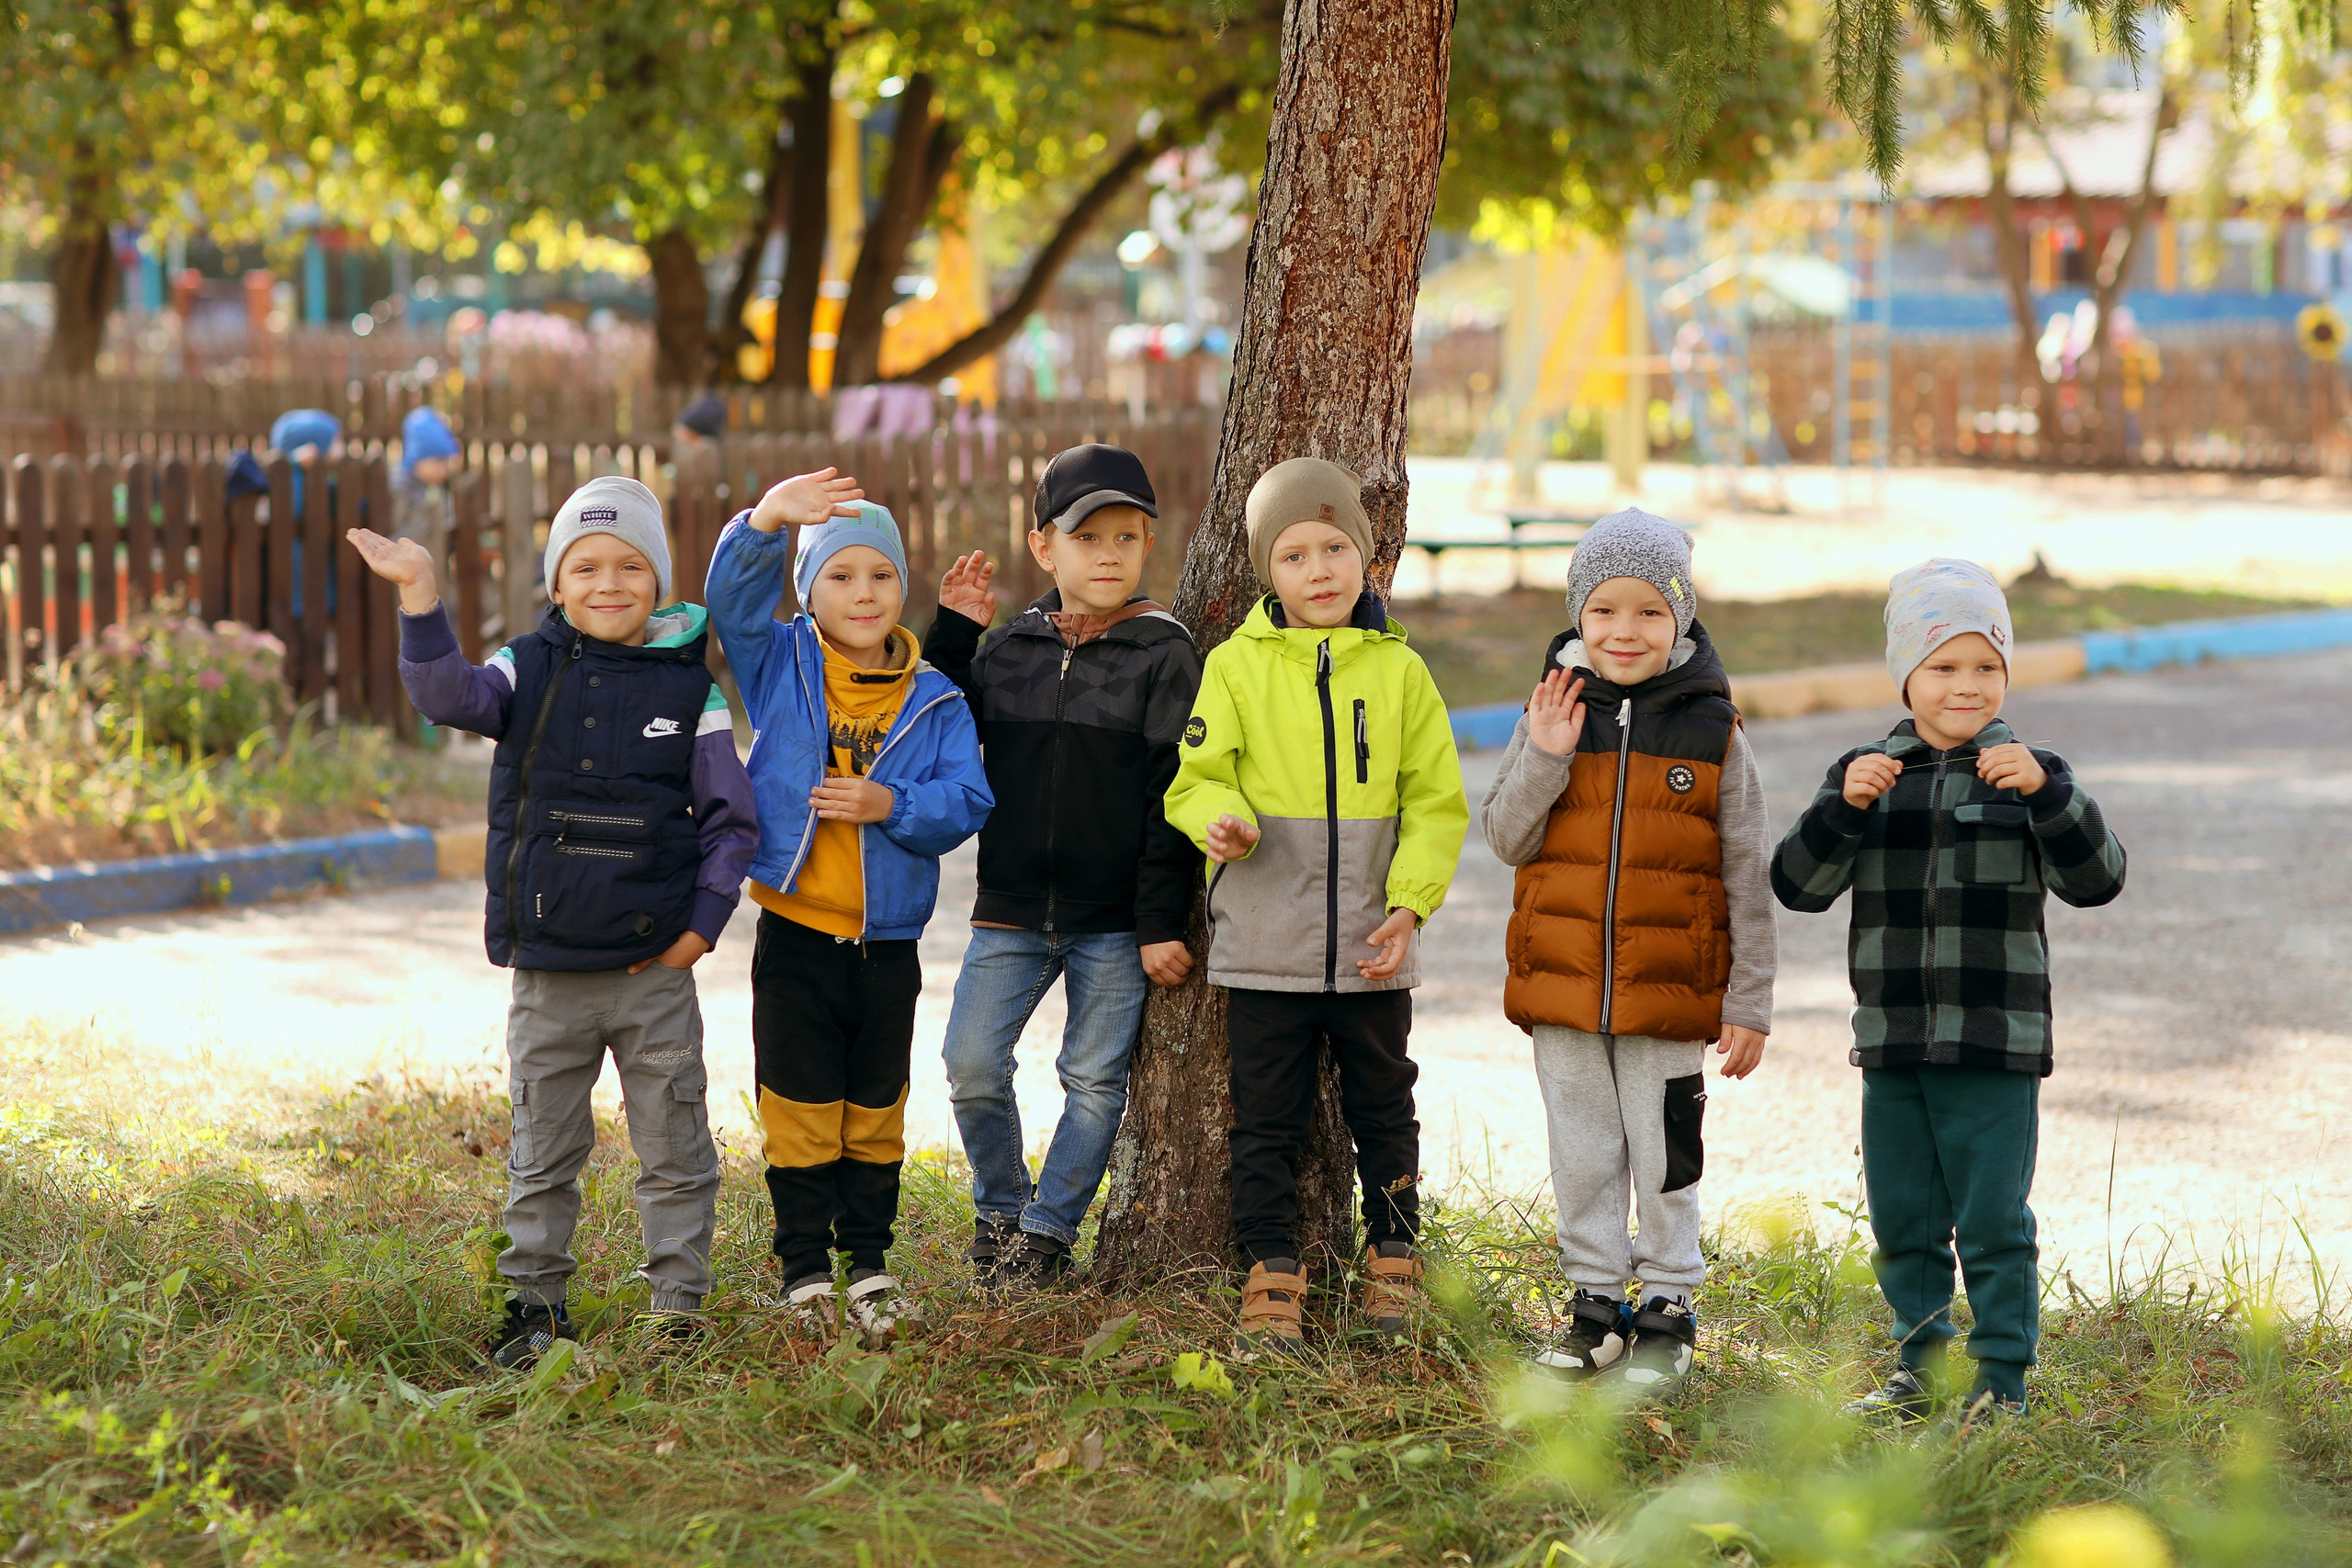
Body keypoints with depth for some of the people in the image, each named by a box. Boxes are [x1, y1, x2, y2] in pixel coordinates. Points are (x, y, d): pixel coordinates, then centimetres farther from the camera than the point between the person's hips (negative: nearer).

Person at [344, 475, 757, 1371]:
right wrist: (420, 601, -29)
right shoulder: (529, 671, 2)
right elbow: (447, 695, -16)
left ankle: (680, 1310, 14)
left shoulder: (690, 691, 0)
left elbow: (731, 819, 4)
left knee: (674, 1152, 5)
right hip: (549, 972, 1)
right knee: (543, 1153, 10)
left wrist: (703, 923, -4)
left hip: (655, 972, -1)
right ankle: (534, 1304, 21)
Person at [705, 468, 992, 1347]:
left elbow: (966, 803, -5)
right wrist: (766, 522, -32)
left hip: (887, 944, 1)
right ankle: (804, 1270, 13)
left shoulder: (935, 704, 2)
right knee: (800, 1109, 3)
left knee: (875, 1110, 10)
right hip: (795, 939, -1)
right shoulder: (779, 667, 0)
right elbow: (733, 598, -15)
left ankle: (869, 1261, 22)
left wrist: (890, 805, -22)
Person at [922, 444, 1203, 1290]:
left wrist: (1161, 924, -11)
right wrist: (953, 630, 4)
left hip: (1116, 918, -3)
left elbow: (1171, 798, -7)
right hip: (1011, 908, 3)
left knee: (1095, 1078, 5)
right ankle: (999, 1205, 21)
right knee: (971, 1065, -2)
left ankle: (1049, 1229, 20)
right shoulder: (1010, 647, 6)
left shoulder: (1163, 654, -5)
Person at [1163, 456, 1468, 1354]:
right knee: (1267, 1120, 4)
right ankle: (1272, 1277, 13)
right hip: (1265, 947, -1)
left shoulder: (1398, 670, 2)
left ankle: (1393, 1257, 28)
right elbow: (1198, 777, 0)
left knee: (1383, 1112, 14)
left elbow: (1436, 802, 4)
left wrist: (1410, 904, -7)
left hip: (1373, 950, 1)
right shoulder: (1237, 666, -1)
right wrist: (1221, 820, -23)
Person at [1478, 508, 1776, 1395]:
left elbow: (1747, 877, 1)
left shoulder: (1712, 731, -3)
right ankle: (1596, 1305, 23)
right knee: (1582, 1155, 11)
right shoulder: (1554, 715, 2)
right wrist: (1544, 759, -14)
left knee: (1665, 1157, 4)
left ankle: (1668, 1309, 18)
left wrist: (1749, 1003, -1)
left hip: (1671, 990, -2)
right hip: (1562, 987, 2)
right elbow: (1507, 840, 2)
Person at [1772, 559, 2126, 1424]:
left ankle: (2002, 1378, 9)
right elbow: (1798, 885, 1)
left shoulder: (2024, 774, -1)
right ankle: (1920, 1365, 25)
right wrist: (1842, 808, -15)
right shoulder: (1866, 771, 6)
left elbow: (2096, 878, -10)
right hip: (1892, 1042, 3)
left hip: (1996, 1044, -3)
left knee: (1993, 1222, -1)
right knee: (1902, 1220, 12)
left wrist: (2047, 791, -24)